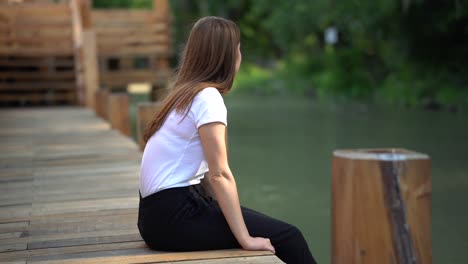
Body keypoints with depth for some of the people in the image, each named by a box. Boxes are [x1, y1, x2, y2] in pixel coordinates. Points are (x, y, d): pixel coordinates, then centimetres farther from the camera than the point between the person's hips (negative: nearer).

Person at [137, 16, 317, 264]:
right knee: (286, 236, -5)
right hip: (174, 216, -9)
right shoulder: (208, 97, -14)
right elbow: (220, 175, -20)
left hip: (161, 210, 9)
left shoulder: (185, 94, 13)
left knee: (274, 227, 15)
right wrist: (245, 239, -18)